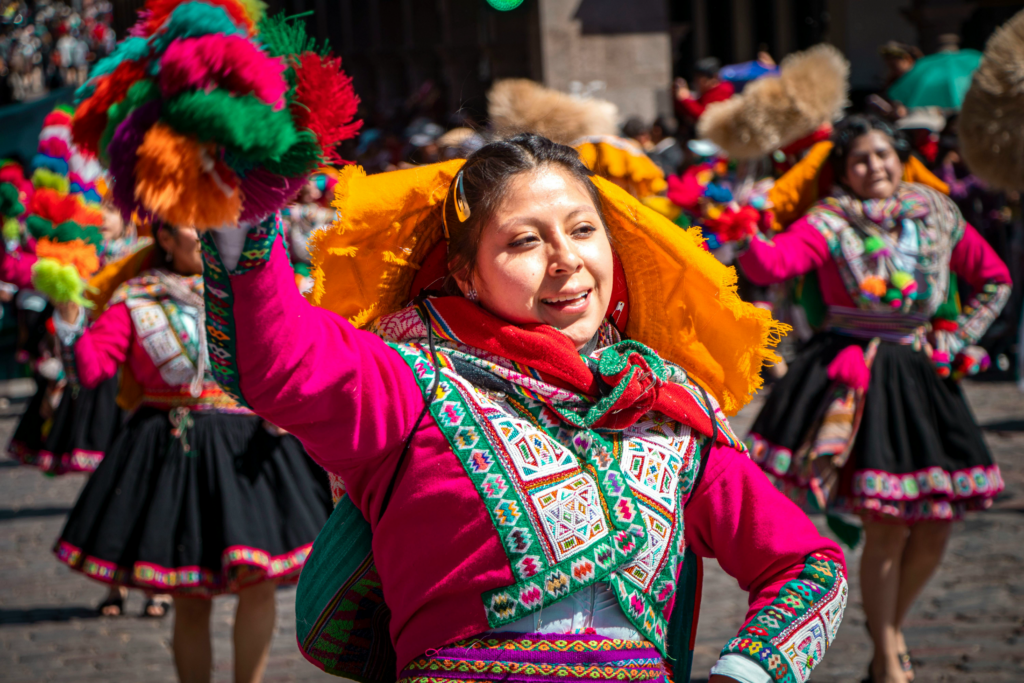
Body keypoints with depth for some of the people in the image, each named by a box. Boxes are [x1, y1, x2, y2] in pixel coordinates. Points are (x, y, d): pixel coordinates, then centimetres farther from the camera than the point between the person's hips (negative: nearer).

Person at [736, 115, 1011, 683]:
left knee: (935, 525, 6)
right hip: (854, 378, -5)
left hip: (918, 376, 5)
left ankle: (893, 629, 33)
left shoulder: (938, 217, 5)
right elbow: (770, 265, -25)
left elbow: (995, 280, 16)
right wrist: (748, 236, -46)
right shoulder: (831, 225, -8)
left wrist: (955, 341, 6)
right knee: (887, 526, -7)